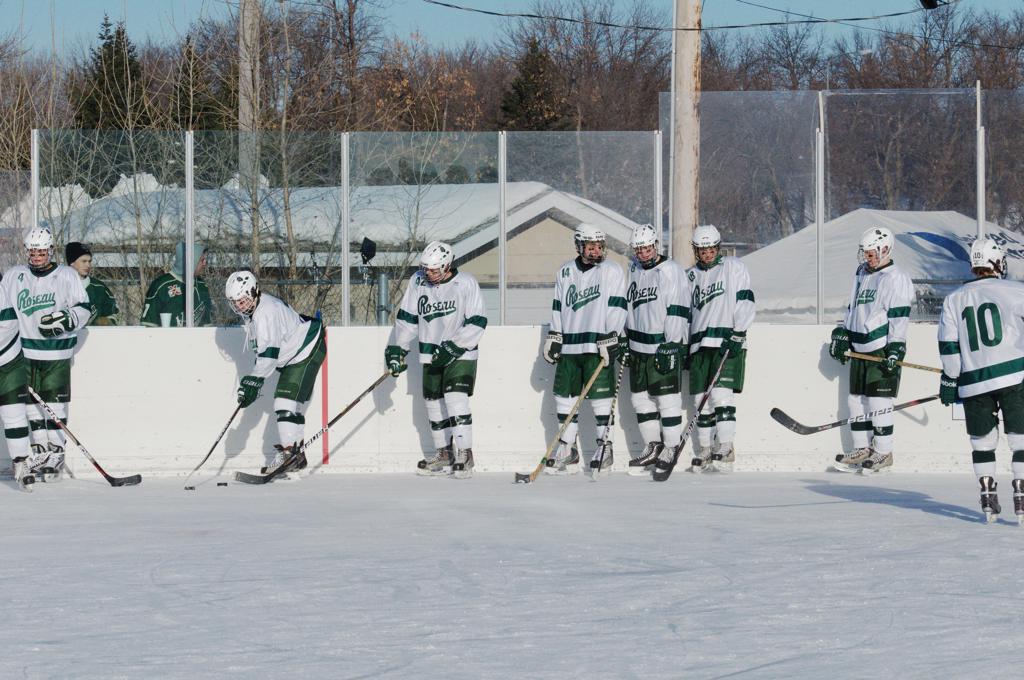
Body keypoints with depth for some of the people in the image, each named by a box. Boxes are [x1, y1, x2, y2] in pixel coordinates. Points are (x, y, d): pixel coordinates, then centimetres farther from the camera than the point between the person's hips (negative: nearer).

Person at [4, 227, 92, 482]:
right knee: (31, 402, 4)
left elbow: (83, 309, 0)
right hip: (24, 350, 3)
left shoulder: (67, 276, 1)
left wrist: (66, 319, -18)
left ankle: (56, 453, -1)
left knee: (55, 402, -5)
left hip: (56, 352, -3)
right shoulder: (14, 276, 9)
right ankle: (39, 451, 13)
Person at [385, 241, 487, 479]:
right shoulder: (418, 282, 0)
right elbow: (407, 319, 6)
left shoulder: (466, 284, -12)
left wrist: (454, 346, -20)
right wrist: (396, 350, 0)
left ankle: (465, 455, -12)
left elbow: (477, 323, -13)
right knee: (434, 404, 8)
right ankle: (444, 455, 20)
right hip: (431, 355, 5)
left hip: (461, 354, -5)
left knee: (456, 399, -17)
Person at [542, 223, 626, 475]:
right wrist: (553, 338, 13)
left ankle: (604, 447, 6)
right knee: (565, 396, 5)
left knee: (601, 396, -4)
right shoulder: (565, 272, 13)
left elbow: (616, 308, -8)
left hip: (598, 346, -5)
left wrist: (610, 339, -16)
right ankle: (567, 450, 12)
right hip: (569, 346, 5)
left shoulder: (612, 272, -1)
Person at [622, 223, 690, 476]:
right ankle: (652, 447, 21)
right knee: (640, 397, 11)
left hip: (664, 345, -8)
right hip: (638, 346, 8)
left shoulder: (671, 271, -10)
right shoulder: (633, 271, 12)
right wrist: (623, 341, 20)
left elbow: (677, 310, -15)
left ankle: (671, 449, -1)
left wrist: (671, 345, -20)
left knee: (667, 398, -6)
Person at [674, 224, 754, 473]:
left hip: (728, 343, -6)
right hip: (699, 344, 6)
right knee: (701, 399, 5)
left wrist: (737, 336, -14)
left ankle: (725, 450, -16)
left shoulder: (734, 268, 2)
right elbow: (684, 312, 24)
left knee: (721, 394, -15)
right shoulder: (690, 276, 19)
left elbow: (745, 303, -5)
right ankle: (705, 450, 12)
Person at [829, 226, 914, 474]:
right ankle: (862, 449, 18)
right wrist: (841, 335, 16)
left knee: (878, 400, -7)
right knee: (856, 399, 10)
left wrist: (895, 350, -21)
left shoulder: (896, 279, -10)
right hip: (860, 348, 9)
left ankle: (883, 452, 1)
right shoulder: (861, 275, 17)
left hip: (882, 350, -9)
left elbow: (899, 317, -16)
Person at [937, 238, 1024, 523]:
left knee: (982, 441, 15)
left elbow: (948, 347, 6)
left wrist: (949, 382, 13)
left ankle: (988, 499, 13)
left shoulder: (953, 300, 8)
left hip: (974, 382, 3)